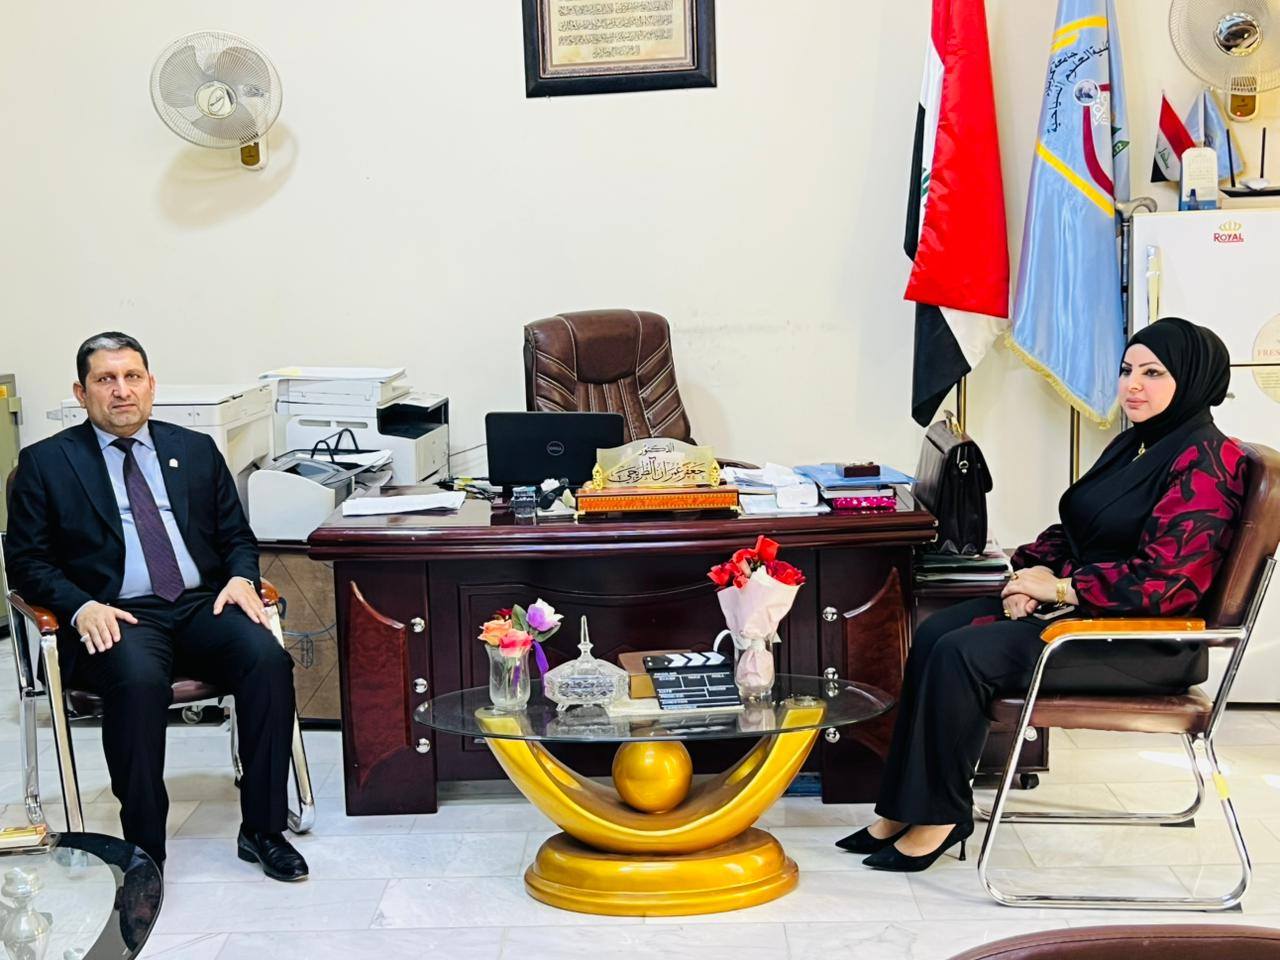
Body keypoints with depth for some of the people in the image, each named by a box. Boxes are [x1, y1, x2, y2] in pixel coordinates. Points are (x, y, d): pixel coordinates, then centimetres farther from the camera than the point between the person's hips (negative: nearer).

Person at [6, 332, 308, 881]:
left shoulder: (196, 450, 17)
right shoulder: (46, 464, 9)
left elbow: (237, 536, 20)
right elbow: (27, 562, 5)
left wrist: (241, 576, -3)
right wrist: (81, 606, -14)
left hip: (202, 605, 3)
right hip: (117, 617, -3)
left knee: (269, 659, -27)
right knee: (138, 681, -37)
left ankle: (262, 830, -16)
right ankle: (143, 850, -23)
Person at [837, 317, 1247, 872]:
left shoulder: (1203, 463, -16)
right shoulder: (1133, 446, 14)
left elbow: (1158, 580, -24)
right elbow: (1072, 530, 19)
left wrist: (1059, 588, -16)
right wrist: (1033, 572, -2)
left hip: (1149, 641, -10)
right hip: (1085, 613, 10)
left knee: (964, 654, -22)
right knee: (935, 634, -7)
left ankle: (940, 816, -7)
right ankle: (903, 810, -5)